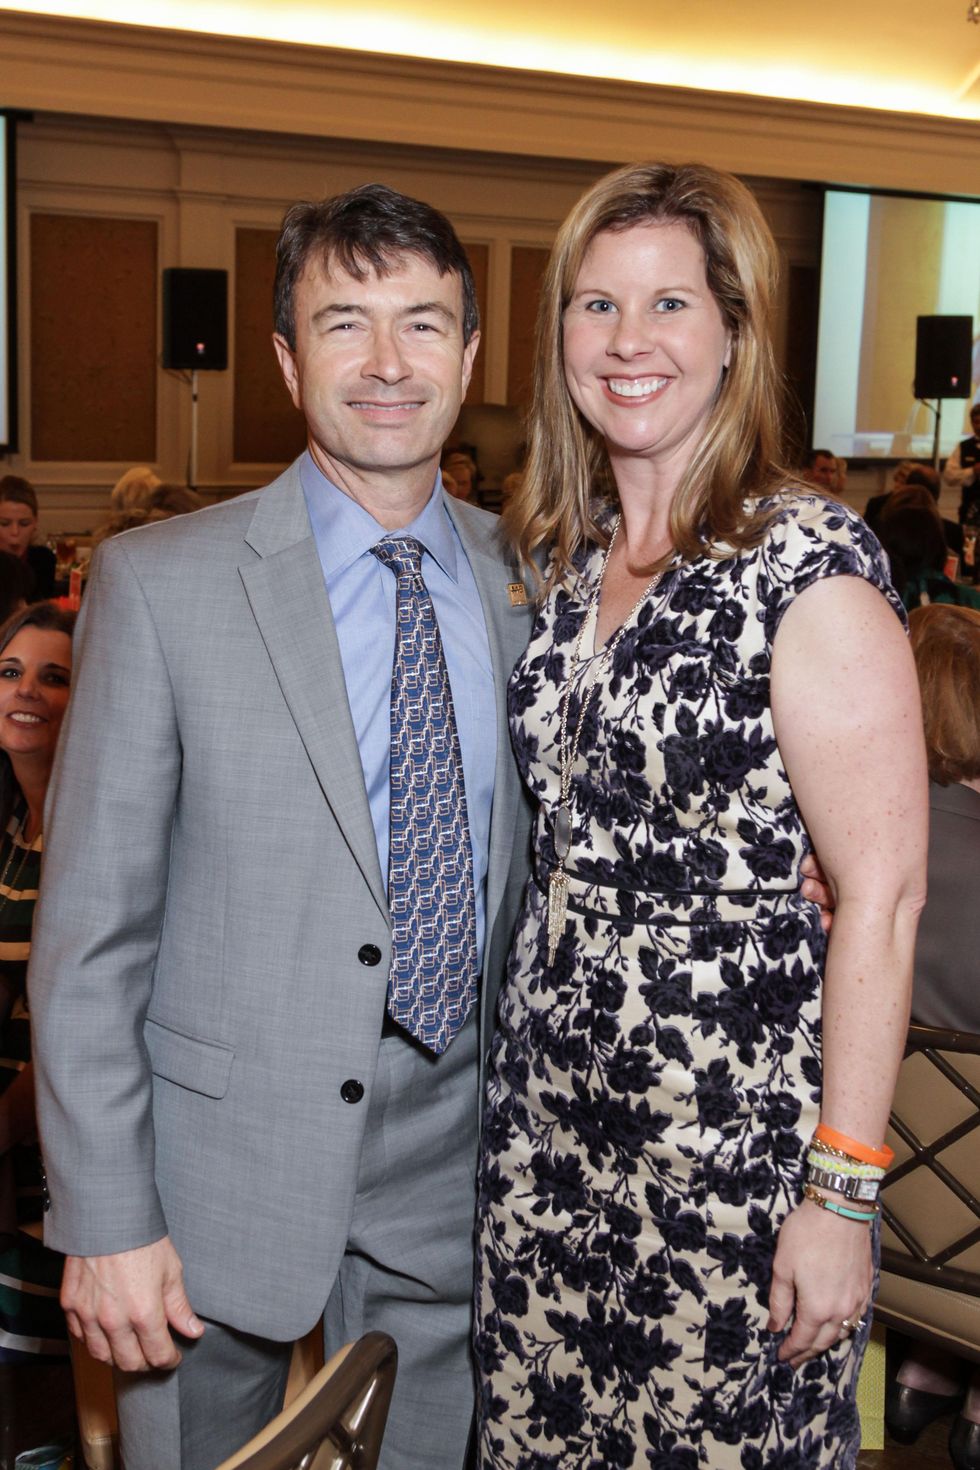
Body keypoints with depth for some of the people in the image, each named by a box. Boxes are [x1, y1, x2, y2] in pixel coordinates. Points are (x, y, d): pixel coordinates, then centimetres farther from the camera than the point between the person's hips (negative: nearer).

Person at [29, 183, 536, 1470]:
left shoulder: (527, 578, 1)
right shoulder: (159, 583, -10)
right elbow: (89, 934, -10)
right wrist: (106, 1217, -11)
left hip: (453, 1169, 3)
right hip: (225, 1161, -3)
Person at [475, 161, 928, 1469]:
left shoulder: (810, 566, -15)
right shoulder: (568, 559, 6)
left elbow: (882, 898, -15)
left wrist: (844, 1191, -15)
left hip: (734, 1126, -6)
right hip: (548, 1105, 6)